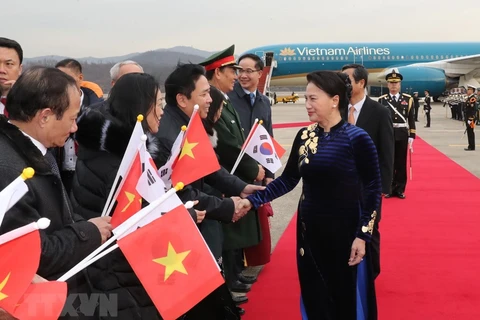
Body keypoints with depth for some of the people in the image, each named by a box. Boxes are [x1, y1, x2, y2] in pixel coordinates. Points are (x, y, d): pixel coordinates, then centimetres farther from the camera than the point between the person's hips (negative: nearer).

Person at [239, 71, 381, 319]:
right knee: (314, 299, 15)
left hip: (345, 233, -5)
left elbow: (373, 190, -10)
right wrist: (253, 201, -4)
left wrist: (362, 235, -14)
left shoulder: (357, 138, -12)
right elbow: (287, 179, 6)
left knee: (348, 300, 8)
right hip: (309, 231, 5)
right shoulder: (304, 136, 2)